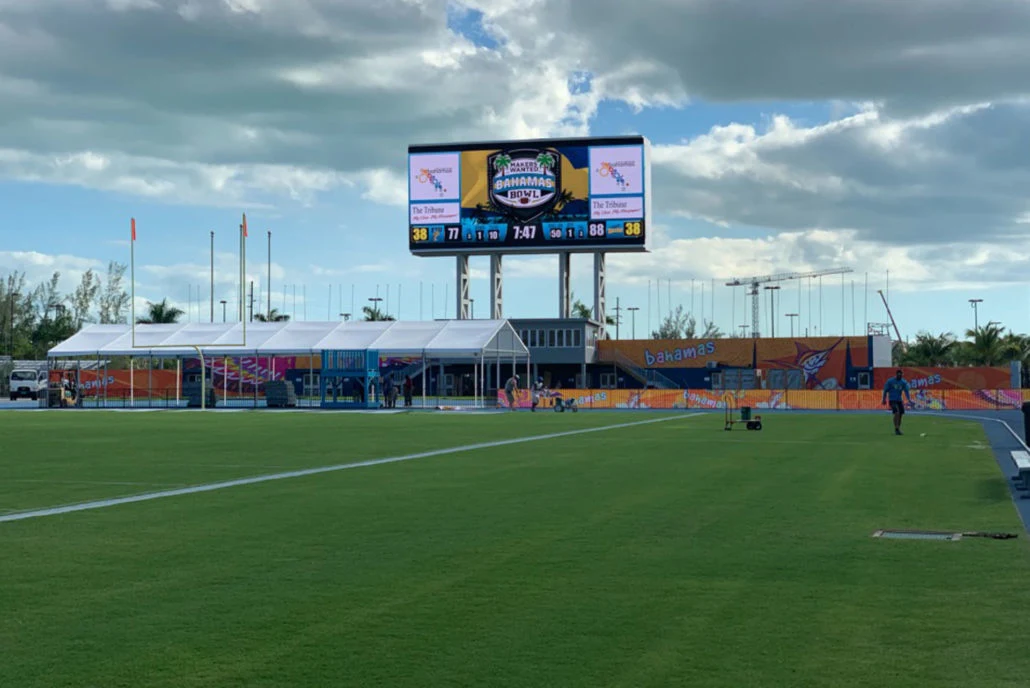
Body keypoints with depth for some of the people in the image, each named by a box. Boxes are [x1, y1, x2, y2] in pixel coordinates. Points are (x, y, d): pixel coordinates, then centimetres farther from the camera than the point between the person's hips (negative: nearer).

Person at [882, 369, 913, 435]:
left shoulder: (904, 382, 1)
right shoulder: (890, 381, -7)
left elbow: (906, 391, -6)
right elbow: (885, 390, 0)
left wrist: (909, 399, -20)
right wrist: (884, 399, 1)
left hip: (899, 400, 5)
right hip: (892, 400, -5)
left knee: (900, 414, 2)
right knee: (897, 413, -20)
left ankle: (898, 429, 17)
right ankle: (896, 429, -16)